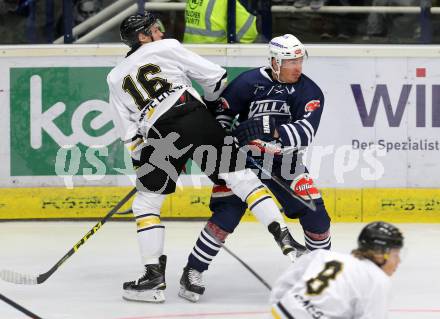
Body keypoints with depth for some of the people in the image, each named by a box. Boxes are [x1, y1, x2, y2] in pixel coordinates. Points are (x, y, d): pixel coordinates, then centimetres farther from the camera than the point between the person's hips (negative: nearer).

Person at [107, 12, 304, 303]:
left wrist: (142, 165, 25)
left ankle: (155, 275, 6)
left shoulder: (116, 78, 22)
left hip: (160, 136, 1)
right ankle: (285, 238, -7)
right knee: (240, 176, 5)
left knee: (146, 202, 14)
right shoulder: (167, 48, 14)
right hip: (196, 119, -1)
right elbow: (215, 77, 11)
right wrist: (215, 103, 30)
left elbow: (129, 134, 18)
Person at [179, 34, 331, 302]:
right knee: (228, 212, -19)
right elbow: (220, 113, -4)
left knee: (315, 213, -5)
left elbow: (305, 132, -24)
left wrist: (272, 131, -38)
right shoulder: (249, 82, -13)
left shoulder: (311, 92, -9)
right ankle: (193, 271, -9)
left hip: (286, 163, 3)